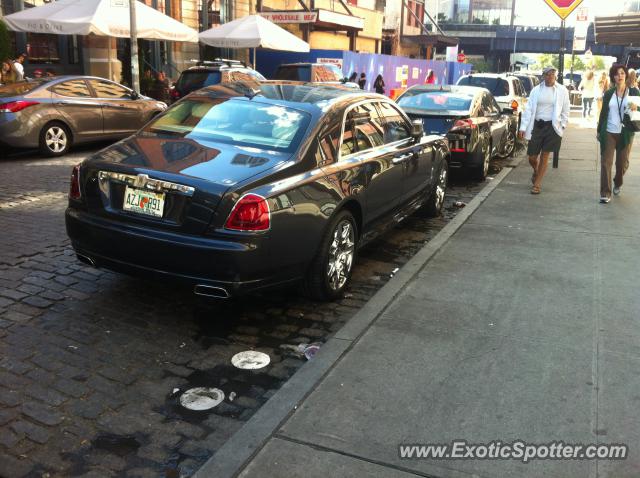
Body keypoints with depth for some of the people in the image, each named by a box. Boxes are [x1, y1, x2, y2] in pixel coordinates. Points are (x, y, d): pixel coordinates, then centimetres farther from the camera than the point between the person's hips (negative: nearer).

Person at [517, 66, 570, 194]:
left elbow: (565, 110, 5)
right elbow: (528, 109, 0)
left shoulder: (562, 90, -1)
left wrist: (563, 125, 0)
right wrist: (523, 127, -6)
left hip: (552, 126, -2)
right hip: (537, 125, 2)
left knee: (544, 156, 1)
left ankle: (537, 184, 11)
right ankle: (536, 172, 39)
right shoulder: (536, 90, 2)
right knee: (532, 157, 5)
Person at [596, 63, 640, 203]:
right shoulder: (608, 93, 4)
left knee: (622, 163, 9)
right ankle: (605, 193, -1)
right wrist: (599, 130, 9)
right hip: (608, 133, 0)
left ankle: (617, 184, 38)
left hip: (625, 134, 0)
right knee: (606, 162, -5)